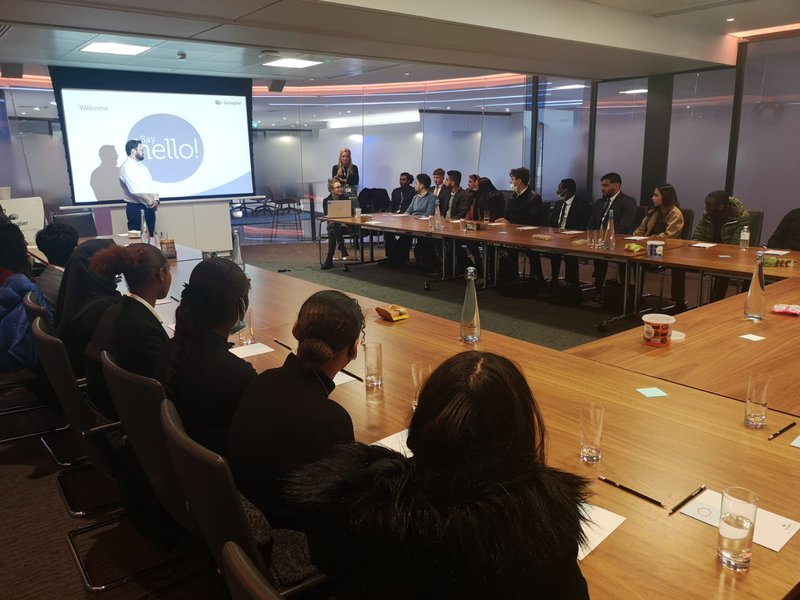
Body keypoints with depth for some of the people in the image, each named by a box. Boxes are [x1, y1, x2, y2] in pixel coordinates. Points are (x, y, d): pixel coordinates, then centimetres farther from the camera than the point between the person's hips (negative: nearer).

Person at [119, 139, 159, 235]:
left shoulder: (142, 167, 16)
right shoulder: (127, 167, -11)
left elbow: (151, 184, 12)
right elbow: (136, 190, -19)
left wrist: (155, 200, -6)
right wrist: (150, 202, -13)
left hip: (148, 207, 8)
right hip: (135, 208, -8)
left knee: (150, 236, 8)